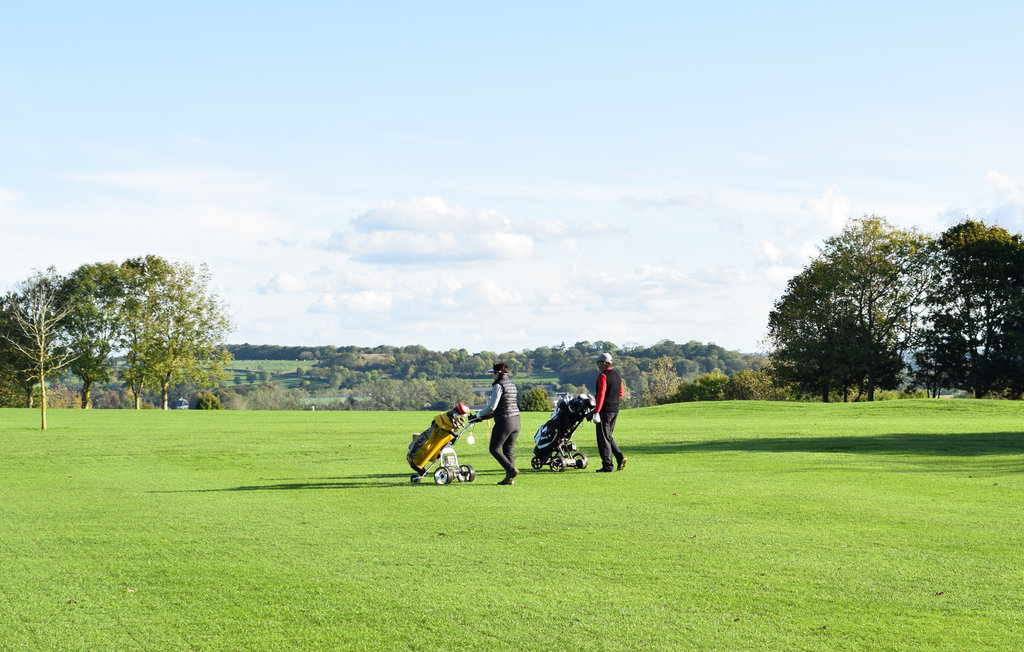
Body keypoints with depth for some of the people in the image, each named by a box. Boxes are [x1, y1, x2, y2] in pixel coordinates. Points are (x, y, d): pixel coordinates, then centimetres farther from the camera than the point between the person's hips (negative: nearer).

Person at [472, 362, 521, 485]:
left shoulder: (498, 386, -10)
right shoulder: (513, 385, 15)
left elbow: (492, 406, -16)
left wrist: (479, 415, 0)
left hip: (504, 421, -8)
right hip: (516, 421, 8)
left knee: (494, 449, 1)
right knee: (509, 450, 11)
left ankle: (511, 470, -13)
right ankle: (510, 478, 6)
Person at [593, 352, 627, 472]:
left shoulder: (603, 376, -14)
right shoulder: (617, 375, 12)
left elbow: (601, 394, -21)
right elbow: (621, 393, 18)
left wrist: (596, 412, -21)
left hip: (605, 410, -8)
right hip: (615, 410, 8)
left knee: (603, 438, -2)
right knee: (608, 436, 19)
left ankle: (607, 466, -2)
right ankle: (620, 457, 3)